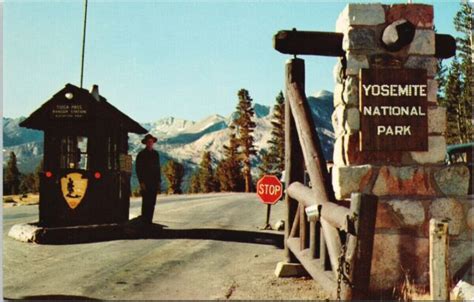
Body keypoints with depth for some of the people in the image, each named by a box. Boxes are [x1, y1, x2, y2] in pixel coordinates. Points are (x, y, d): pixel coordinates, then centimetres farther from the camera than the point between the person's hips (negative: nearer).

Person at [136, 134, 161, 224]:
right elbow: (138, 169, -5)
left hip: (154, 182, 5)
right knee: (146, 202, -8)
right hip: (145, 182, -5)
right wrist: (141, 182, -13)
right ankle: (144, 221, -4)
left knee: (152, 203, 5)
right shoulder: (141, 154, -3)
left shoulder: (156, 154, 13)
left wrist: (159, 182, 10)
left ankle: (149, 221, 10)